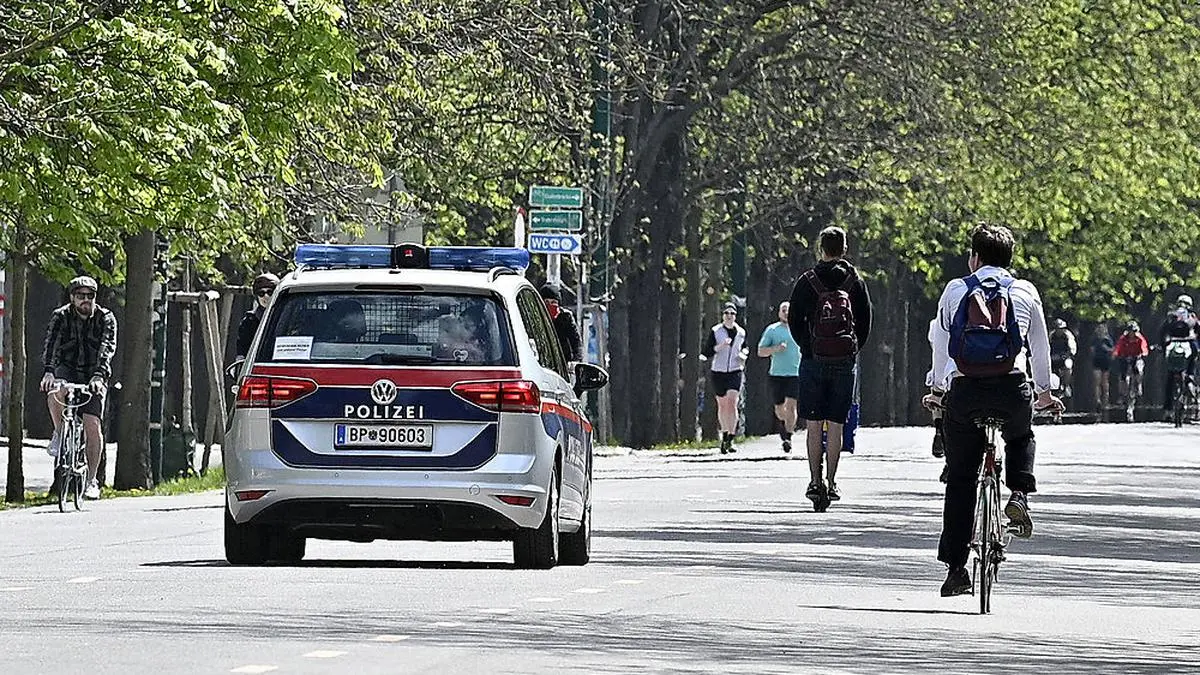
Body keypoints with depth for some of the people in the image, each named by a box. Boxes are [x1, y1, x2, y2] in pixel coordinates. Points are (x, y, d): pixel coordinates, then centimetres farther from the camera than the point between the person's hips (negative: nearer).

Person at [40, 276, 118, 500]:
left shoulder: (106, 318, -9)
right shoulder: (60, 317, -7)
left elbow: (107, 348, -23)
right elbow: (51, 345, -22)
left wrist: (99, 376, -40)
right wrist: (49, 371, -40)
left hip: (94, 375, 0)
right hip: (67, 369, 0)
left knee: (92, 425, -12)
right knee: (55, 391, -36)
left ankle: (91, 481, -2)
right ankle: (59, 433, -9)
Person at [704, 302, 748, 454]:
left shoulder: (741, 332, 8)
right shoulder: (715, 331, 0)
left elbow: (745, 347, 25)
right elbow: (706, 352, -5)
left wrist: (744, 353, 2)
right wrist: (719, 346, -21)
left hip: (735, 371, 0)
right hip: (718, 371, 0)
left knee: (732, 402, -15)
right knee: (722, 405, 7)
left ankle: (730, 439, -17)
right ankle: (725, 434, 25)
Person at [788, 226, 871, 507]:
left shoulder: (807, 281, -1)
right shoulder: (855, 281, 3)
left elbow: (794, 320, -1)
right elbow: (866, 321, 5)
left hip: (814, 359, -1)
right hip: (845, 361, 1)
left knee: (814, 425, 3)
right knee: (836, 425, 4)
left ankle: (815, 481, -4)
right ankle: (831, 482, 2)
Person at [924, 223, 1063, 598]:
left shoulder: (955, 290, 12)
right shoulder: (1025, 292, 13)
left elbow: (941, 345, 17)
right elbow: (1040, 347, 21)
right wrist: (1045, 392, 36)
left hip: (964, 391, 0)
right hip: (1012, 390, 0)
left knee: (960, 479, 10)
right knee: (1021, 438, 35)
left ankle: (956, 567, 7)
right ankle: (1019, 494, 9)